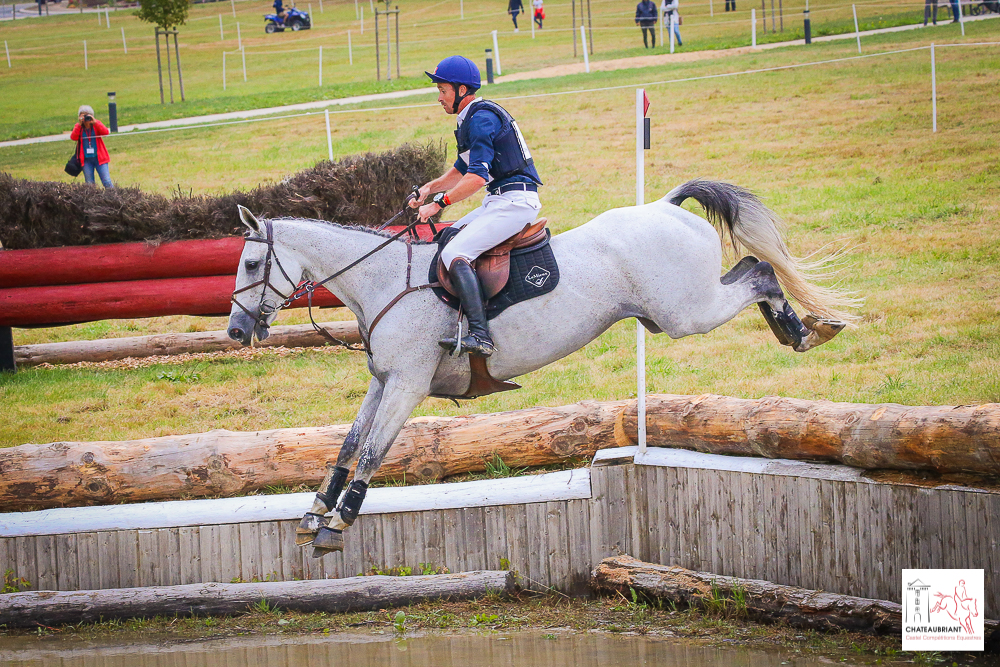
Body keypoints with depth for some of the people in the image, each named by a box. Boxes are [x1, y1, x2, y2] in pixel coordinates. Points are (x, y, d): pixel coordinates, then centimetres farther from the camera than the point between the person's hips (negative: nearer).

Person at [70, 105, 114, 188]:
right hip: (86, 159, 2)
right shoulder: (78, 127, 4)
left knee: (107, 182, -8)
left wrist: (95, 123, -25)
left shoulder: (97, 124, 1)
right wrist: (79, 124, -21)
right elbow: (73, 137, -14)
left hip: (99, 158, -2)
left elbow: (106, 132, -17)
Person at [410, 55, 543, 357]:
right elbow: (461, 169, 30)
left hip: (514, 201, -11)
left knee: (454, 254, -23)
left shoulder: (482, 119, -14)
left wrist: (439, 203, -20)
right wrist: (430, 188, 16)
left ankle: (480, 335, -34)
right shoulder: (473, 118, 20)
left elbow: (477, 176, -23)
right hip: (498, 202, 11)